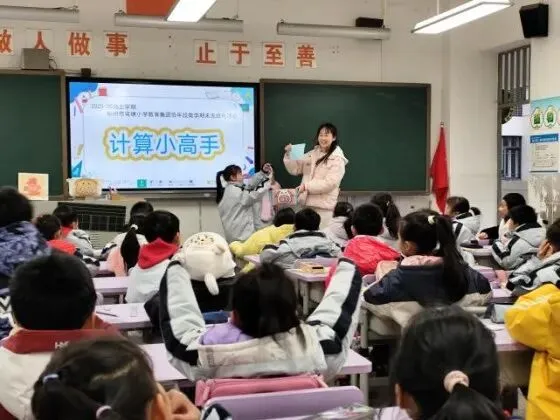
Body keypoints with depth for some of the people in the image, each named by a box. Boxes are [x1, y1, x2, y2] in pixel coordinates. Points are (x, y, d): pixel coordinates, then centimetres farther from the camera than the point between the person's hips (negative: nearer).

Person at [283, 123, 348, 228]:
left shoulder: (337, 159, -7)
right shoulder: (312, 154, 11)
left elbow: (329, 183, -16)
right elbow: (295, 169, 13)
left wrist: (307, 186, -20)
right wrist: (288, 154, -3)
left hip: (324, 206, -6)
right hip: (307, 203, 6)